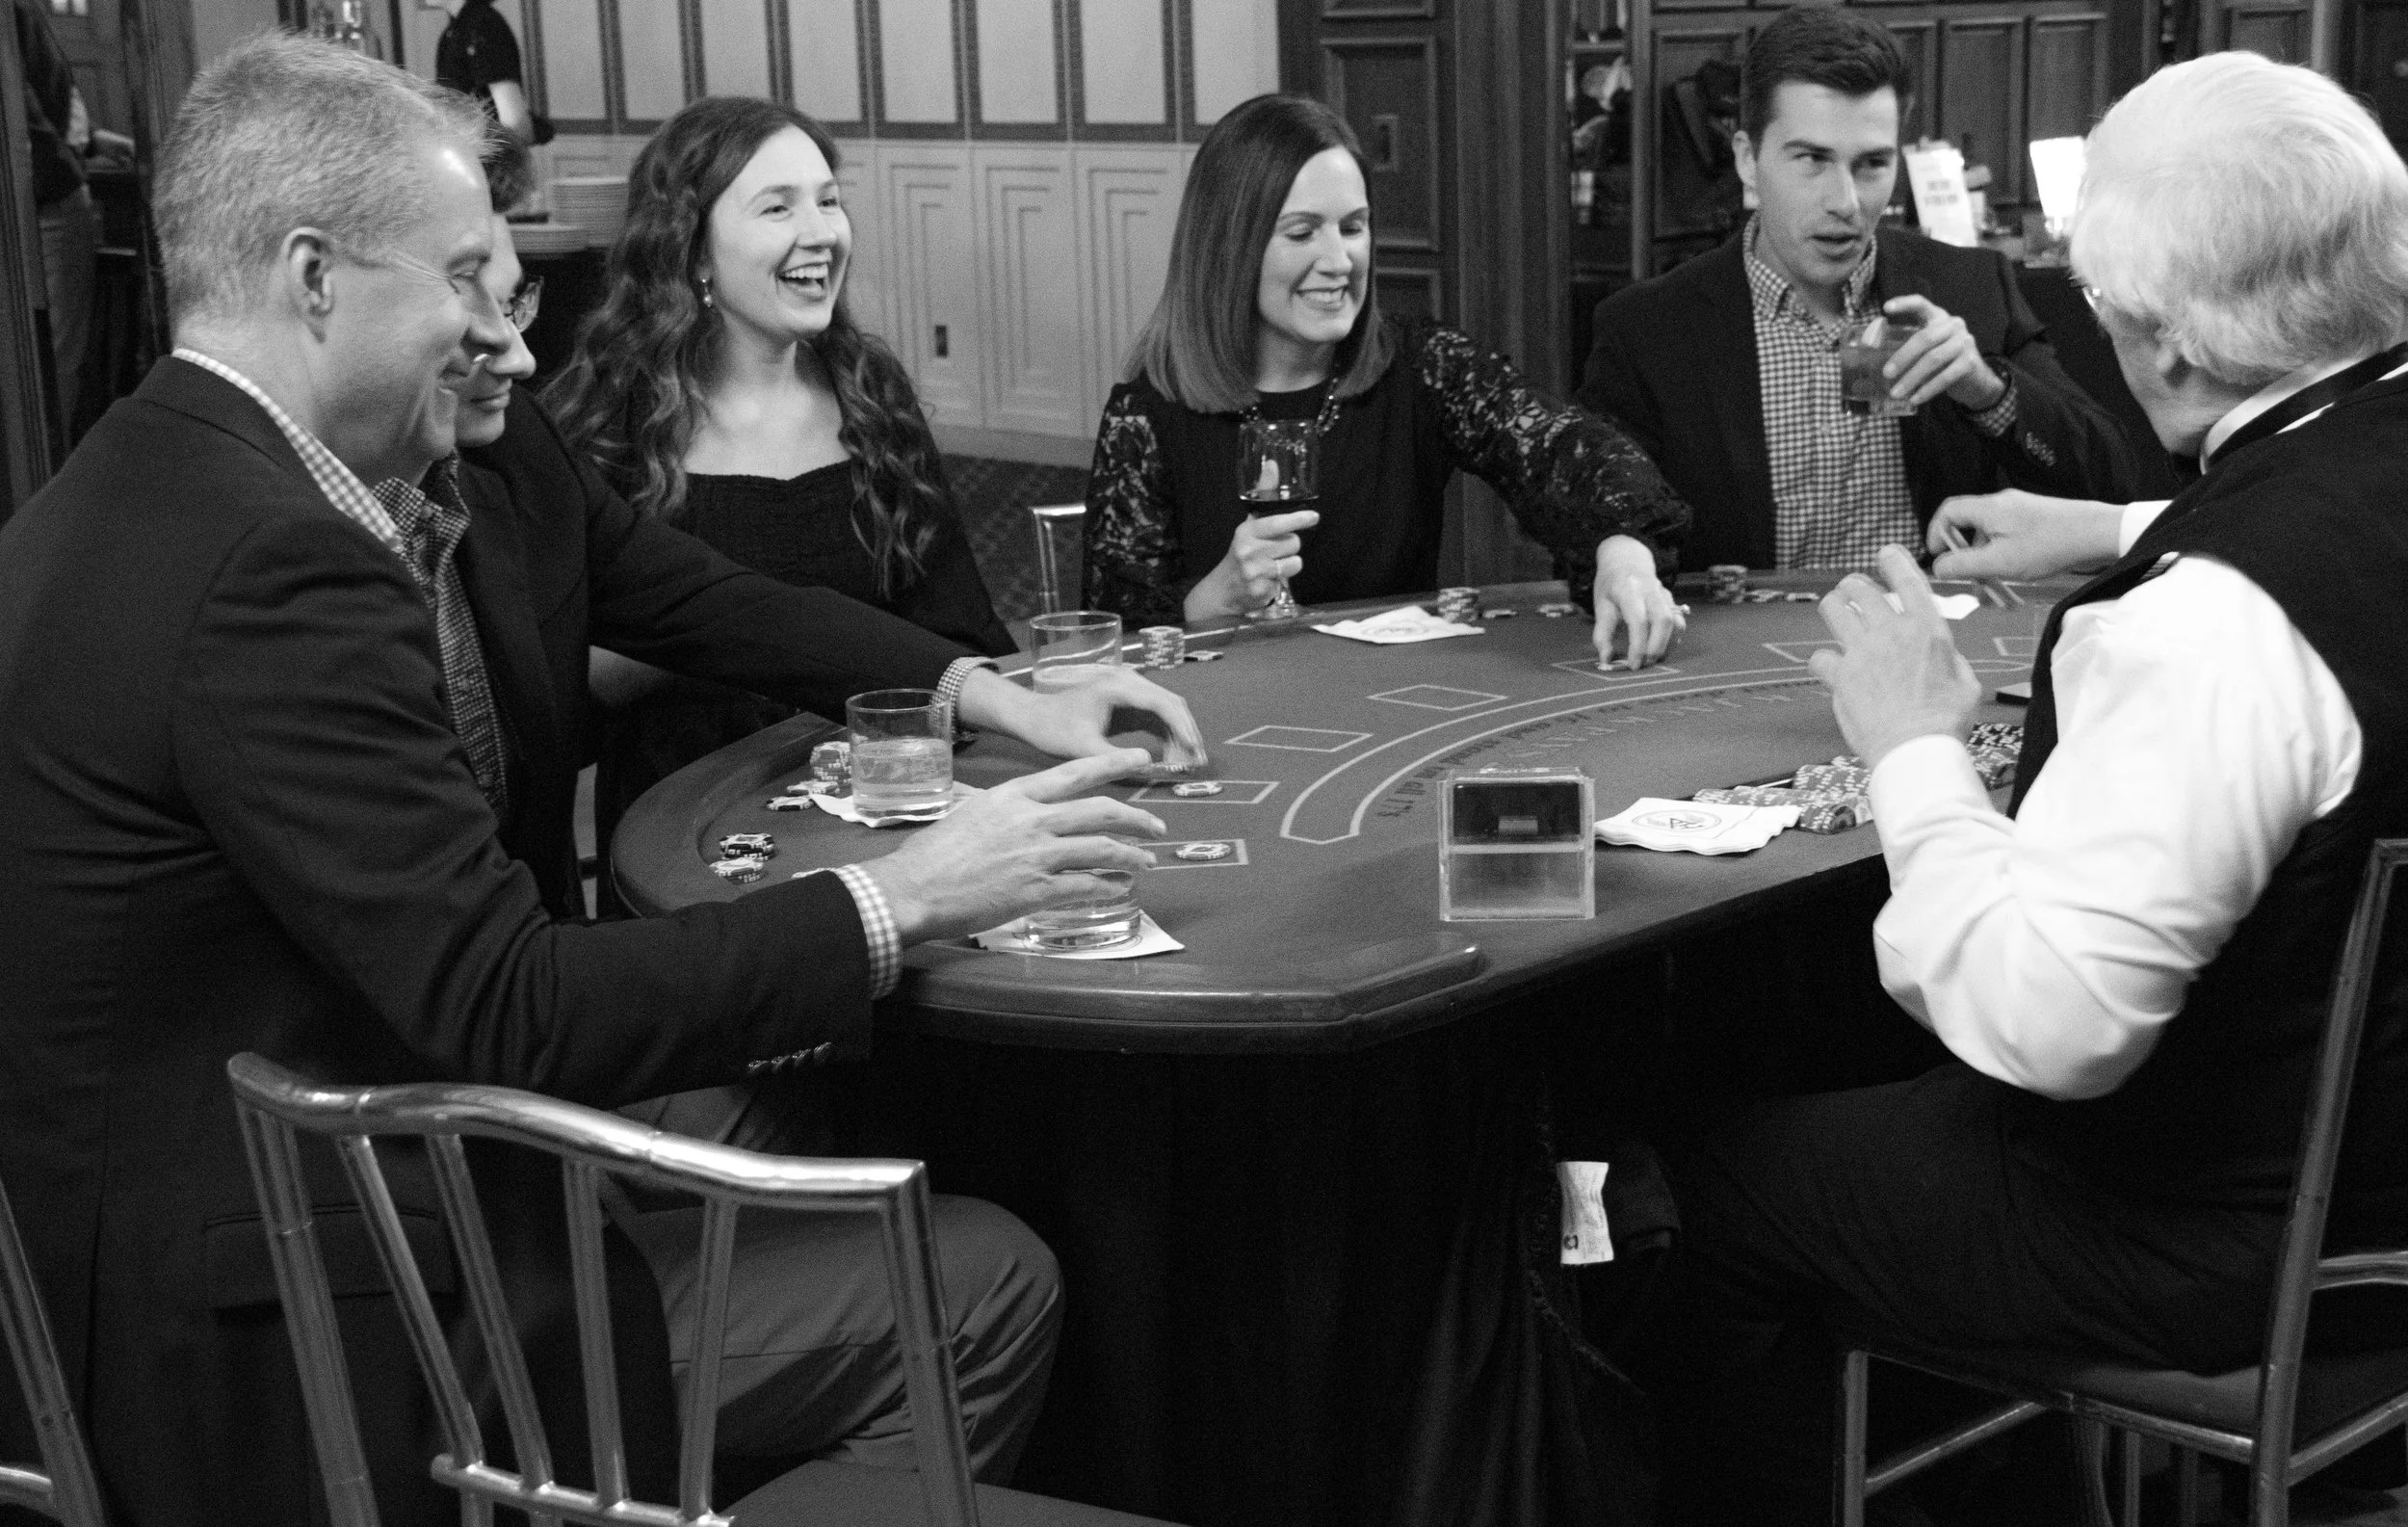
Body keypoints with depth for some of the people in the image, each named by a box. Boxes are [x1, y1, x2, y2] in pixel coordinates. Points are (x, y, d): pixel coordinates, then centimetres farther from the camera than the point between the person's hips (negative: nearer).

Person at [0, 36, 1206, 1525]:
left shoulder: (153, 482, 5)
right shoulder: (272, 566, -27)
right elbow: (513, 1012, -27)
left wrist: (991, 694, 2)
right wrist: (899, 901, -20)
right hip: (293, 1331, -10)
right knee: (987, 1290, -1)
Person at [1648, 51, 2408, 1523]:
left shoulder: (2217, 623, -34)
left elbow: (2043, 1018, -35)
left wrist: (1917, 748, -23)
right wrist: (2125, 536, 14)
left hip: (2221, 1241, -9)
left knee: (1736, 1180, 7)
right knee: (1891, 1105, 28)